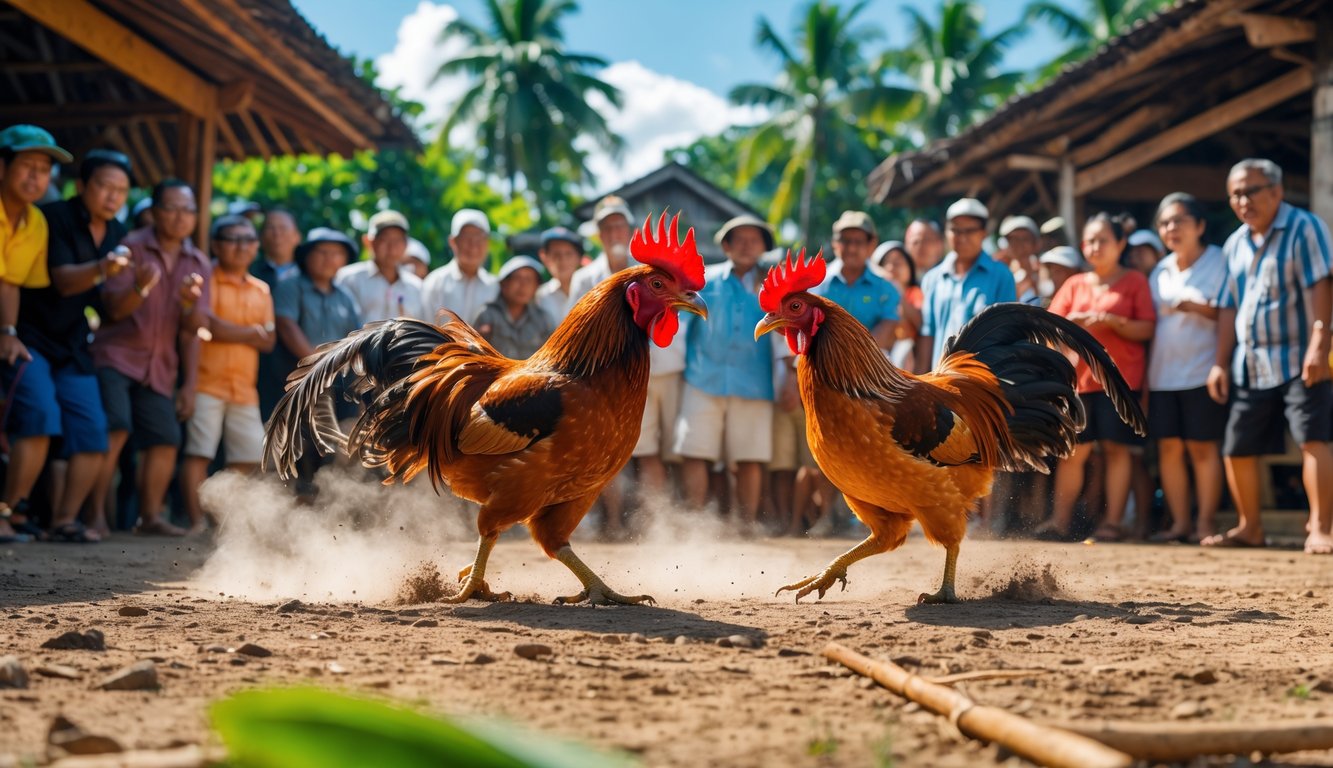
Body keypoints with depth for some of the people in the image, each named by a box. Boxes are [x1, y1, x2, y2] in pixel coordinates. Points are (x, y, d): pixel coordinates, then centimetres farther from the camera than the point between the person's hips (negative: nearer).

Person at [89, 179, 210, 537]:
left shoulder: (199, 263, 9)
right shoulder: (133, 246, -4)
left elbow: (193, 329, 8)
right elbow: (114, 307, -11)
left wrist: (190, 305, -15)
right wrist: (140, 288, -30)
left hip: (160, 365, 5)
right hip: (116, 354, -5)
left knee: (166, 440, -1)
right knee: (114, 429, -19)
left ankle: (150, 516, 11)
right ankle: (95, 514, -14)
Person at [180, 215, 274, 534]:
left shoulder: (261, 290, 15)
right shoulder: (205, 279, -2)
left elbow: (268, 341, 7)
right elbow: (208, 326, -16)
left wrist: (228, 331, -10)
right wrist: (251, 332, -8)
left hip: (244, 387, 6)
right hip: (206, 382, -6)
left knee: (249, 456, 7)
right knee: (198, 452, -7)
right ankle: (196, 521, -5)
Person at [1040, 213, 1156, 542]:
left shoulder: (1134, 282, 4)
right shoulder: (1075, 284, 15)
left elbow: (1147, 329, -4)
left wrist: (1111, 321, -18)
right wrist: (1071, 323, -11)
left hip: (1120, 378, -3)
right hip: (1078, 377, 3)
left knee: (1115, 448, -3)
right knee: (1074, 450, 1)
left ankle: (1113, 521, -1)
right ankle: (1060, 520, 3)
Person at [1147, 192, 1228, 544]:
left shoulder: (1219, 262, -2)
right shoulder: (1160, 271, 15)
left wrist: (1197, 308, -24)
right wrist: (1142, 375, 12)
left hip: (1202, 373, -5)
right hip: (1162, 375, 5)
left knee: (1202, 447, -4)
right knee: (1168, 446, 3)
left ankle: (1206, 523, 1)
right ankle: (1178, 523, 8)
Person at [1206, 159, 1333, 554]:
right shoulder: (1235, 244, 13)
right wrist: (1221, 362, 9)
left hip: (1297, 360, -7)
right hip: (1249, 367, 7)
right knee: (1237, 448, 9)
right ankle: (1250, 527, 23)